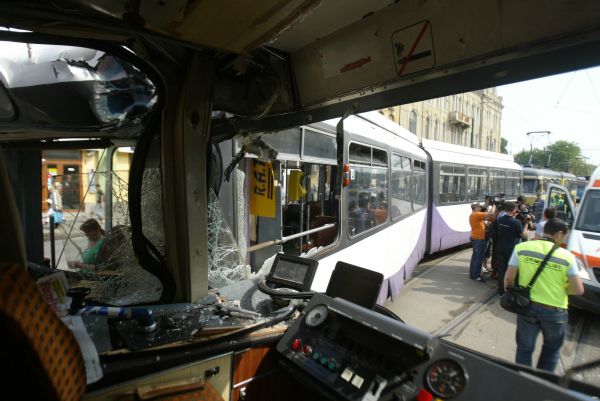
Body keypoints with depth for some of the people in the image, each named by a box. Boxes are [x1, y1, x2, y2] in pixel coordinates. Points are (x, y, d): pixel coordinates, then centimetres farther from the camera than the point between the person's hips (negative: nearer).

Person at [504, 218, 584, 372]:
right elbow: (578, 290, -10)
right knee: (551, 350, 25)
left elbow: (508, 277, -9)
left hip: (527, 307, 0)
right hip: (555, 311, 0)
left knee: (524, 348, 17)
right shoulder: (566, 256, -11)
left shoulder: (521, 248, -9)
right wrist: (560, 288, 9)